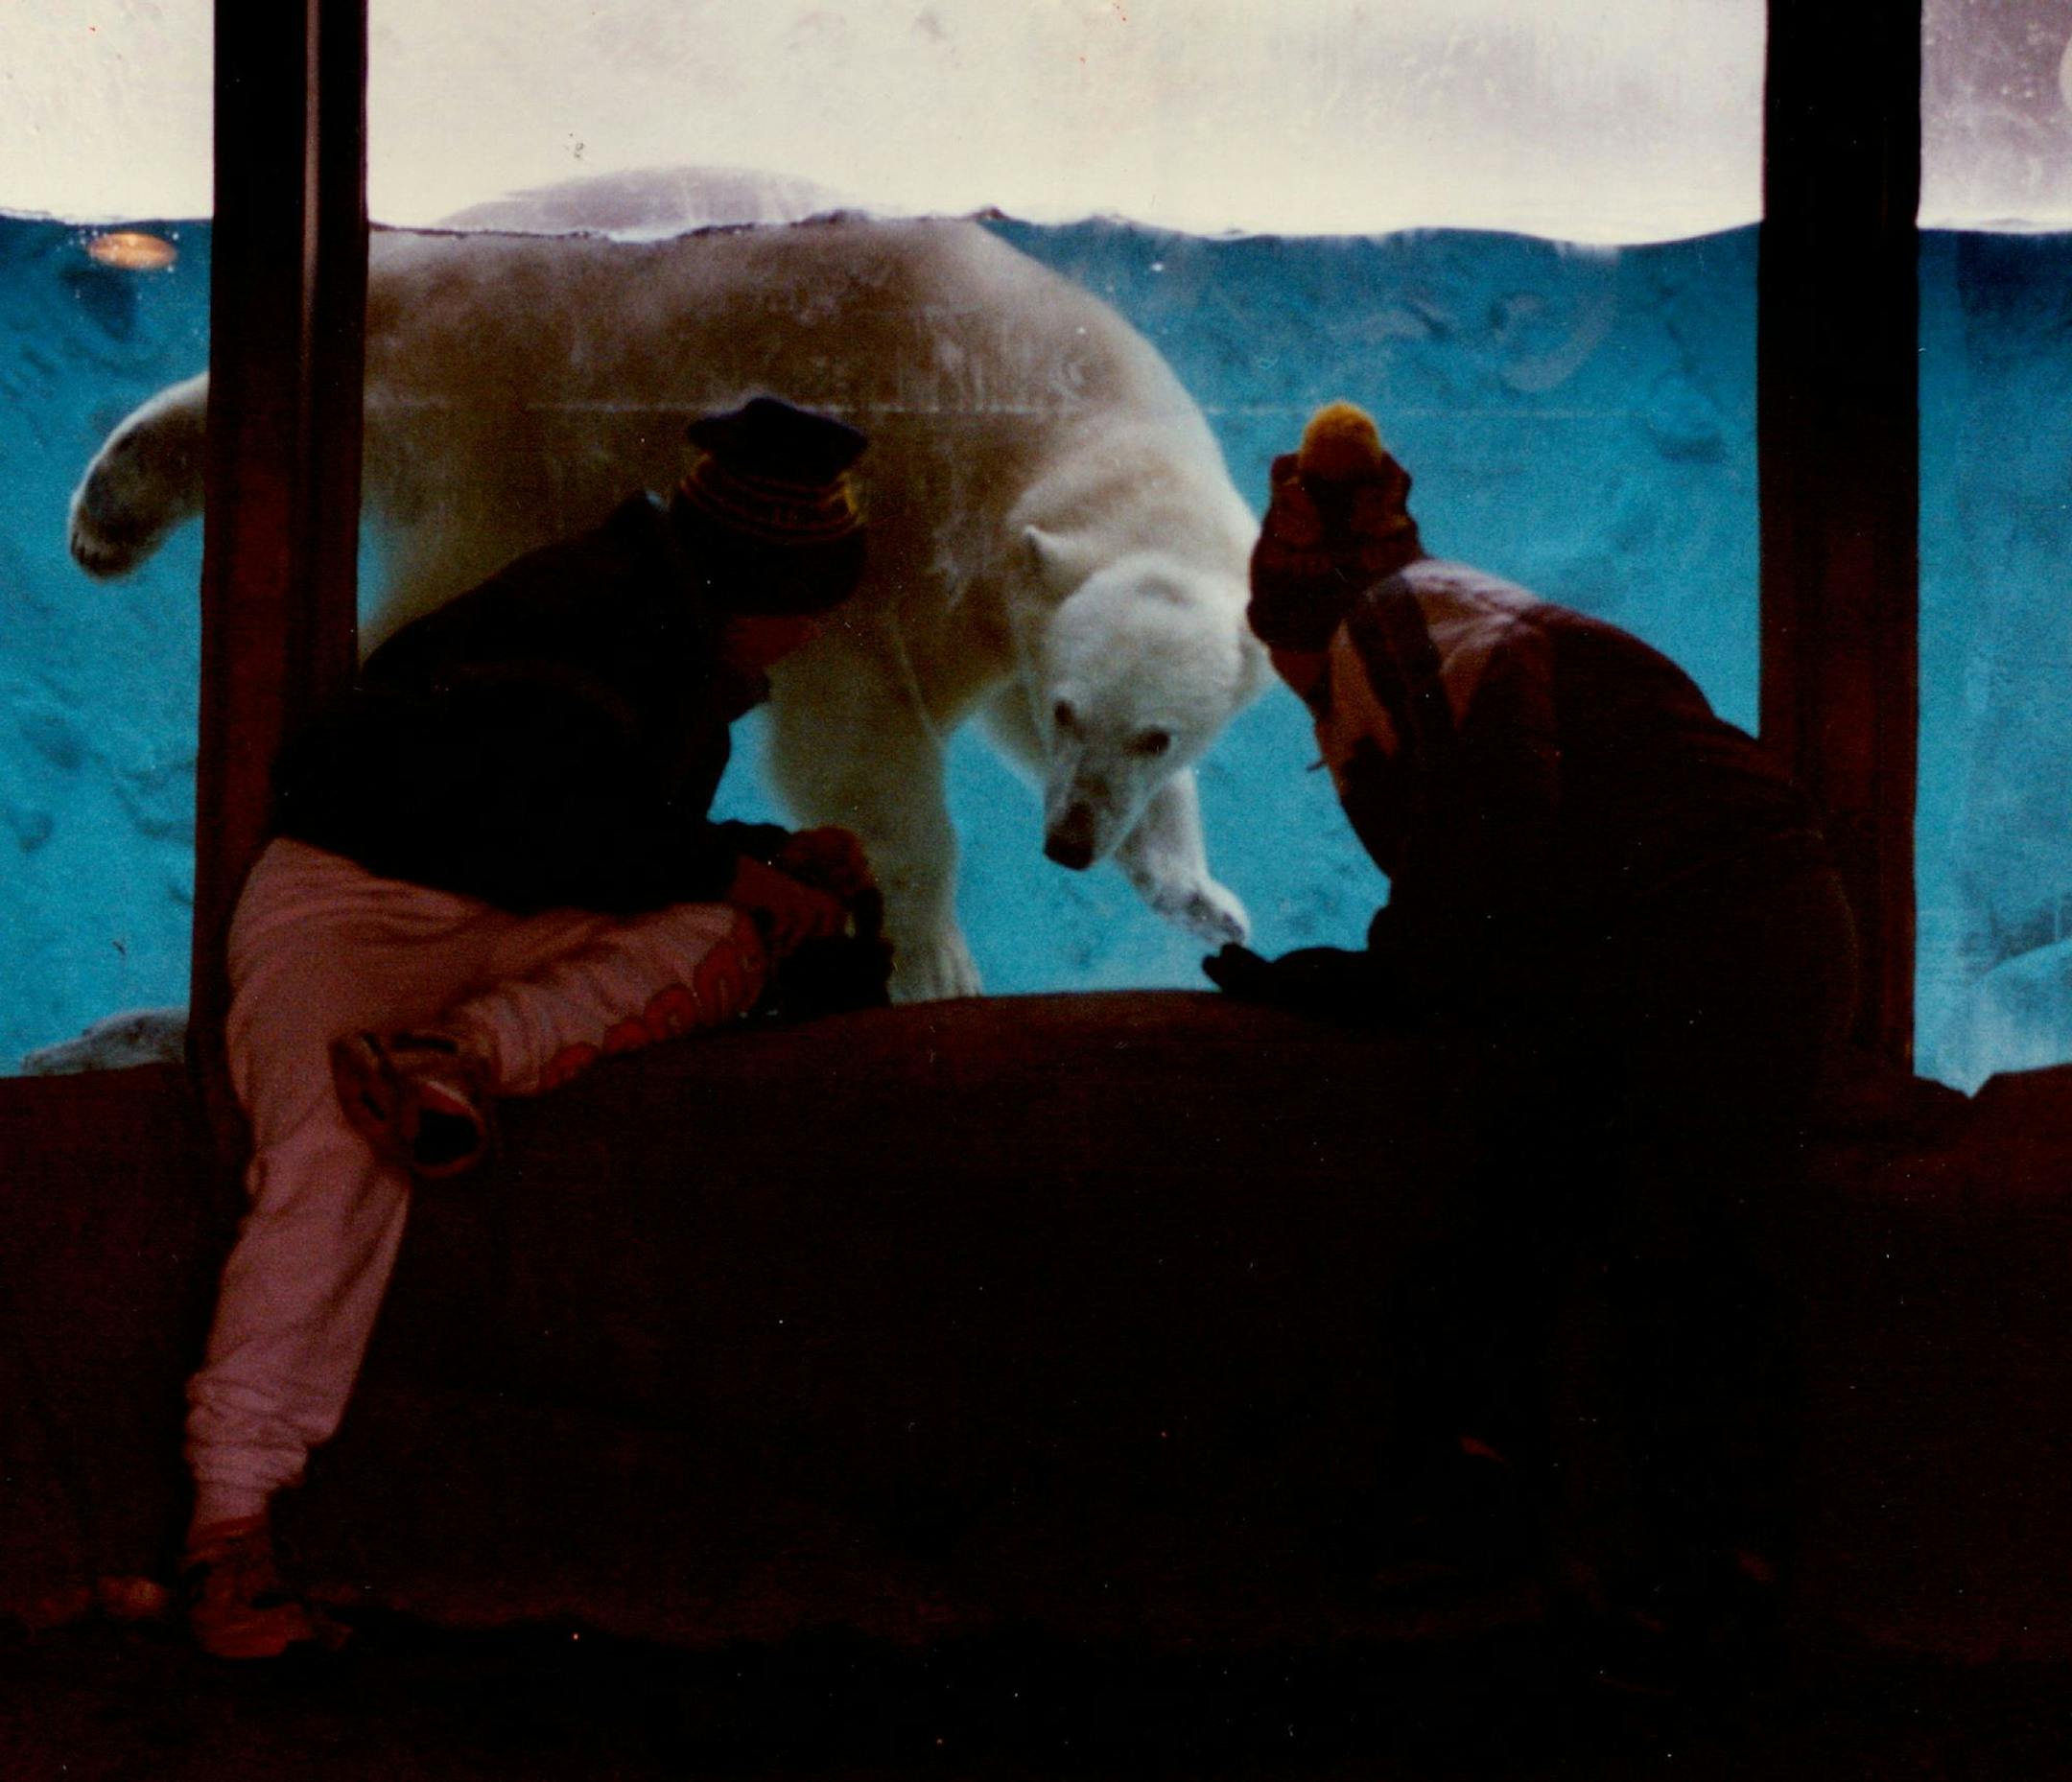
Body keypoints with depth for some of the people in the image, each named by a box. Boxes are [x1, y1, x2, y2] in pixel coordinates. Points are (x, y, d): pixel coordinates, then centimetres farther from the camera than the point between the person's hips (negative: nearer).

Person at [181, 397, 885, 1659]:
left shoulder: (699, 650, 12)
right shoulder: (586, 613, -17)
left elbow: (639, 843, 22)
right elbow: (539, 823, -24)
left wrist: (774, 857, 7)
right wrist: (728, 869, -20)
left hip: (517, 922, 7)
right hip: (351, 895, -7)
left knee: (753, 924, -18)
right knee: (338, 1153, -34)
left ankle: (466, 1059, -36)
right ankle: (231, 1530, -33)